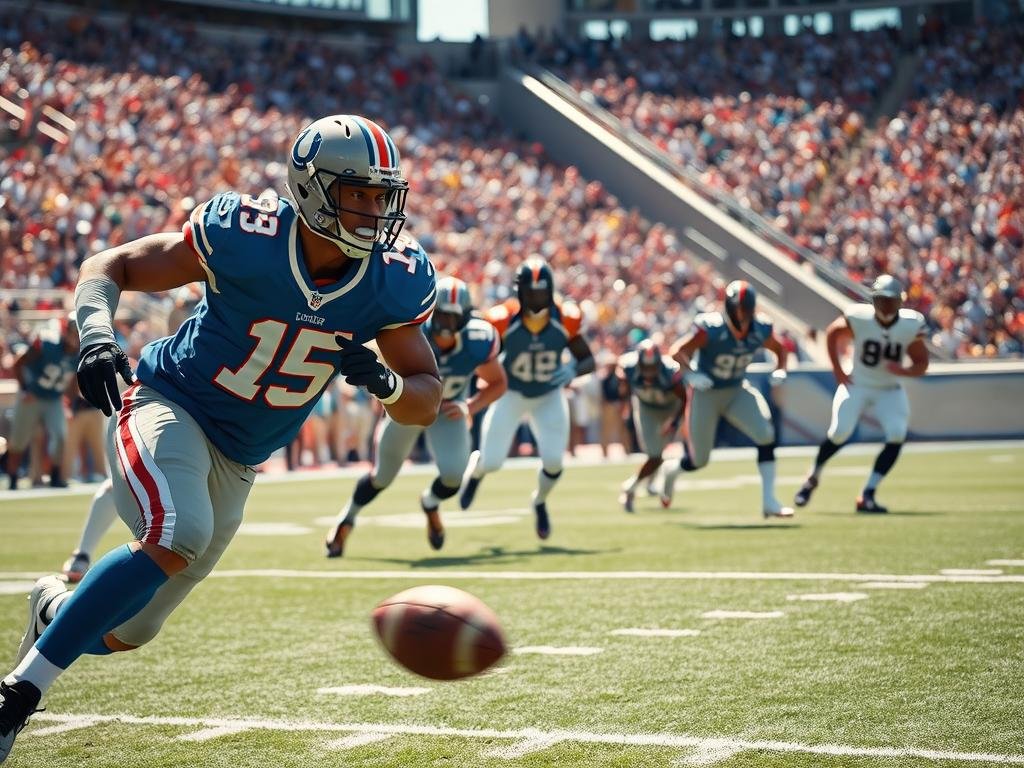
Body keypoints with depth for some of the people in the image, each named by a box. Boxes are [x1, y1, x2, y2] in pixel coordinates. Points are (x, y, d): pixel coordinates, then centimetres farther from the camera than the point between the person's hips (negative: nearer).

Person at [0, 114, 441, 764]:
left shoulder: (394, 283, -12)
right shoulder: (244, 235, -22)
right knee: (179, 536, -35)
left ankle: (55, 608, 46)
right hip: (169, 406, -5)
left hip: (238, 461, 5)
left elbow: (428, 403, -4)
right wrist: (97, 335, -32)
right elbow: (108, 267, -12)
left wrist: (387, 383, -26)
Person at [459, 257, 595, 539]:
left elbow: (587, 360, -11)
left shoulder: (565, 319, -22)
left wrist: (572, 370, -31)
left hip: (549, 396, 1)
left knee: (553, 461, -12)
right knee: (491, 463, -3)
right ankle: (475, 468, 39)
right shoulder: (503, 320, -27)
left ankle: (540, 502, 24)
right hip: (511, 395, -1)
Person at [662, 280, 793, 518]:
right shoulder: (711, 329, -26)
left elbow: (779, 349, 8)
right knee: (698, 460, 4)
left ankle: (769, 501, -13)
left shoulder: (760, 330, -12)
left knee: (766, 435, -20)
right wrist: (691, 374, -41)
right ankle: (672, 472, 43)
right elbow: (678, 351, -24)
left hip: (737, 391, 4)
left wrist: (780, 369, -12)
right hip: (706, 393, -4)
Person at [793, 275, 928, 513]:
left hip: (890, 390, 2)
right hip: (857, 385, -2)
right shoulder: (858, 318, -19)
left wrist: (903, 371, -28)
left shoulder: (911, 325, -15)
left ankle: (867, 495, -11)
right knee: (840, 432, -17)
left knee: (897, 435, -20)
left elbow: (921, 364, -6)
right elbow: (832, 333, 2)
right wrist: (837, 369, -3)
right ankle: (813, 477, 13)